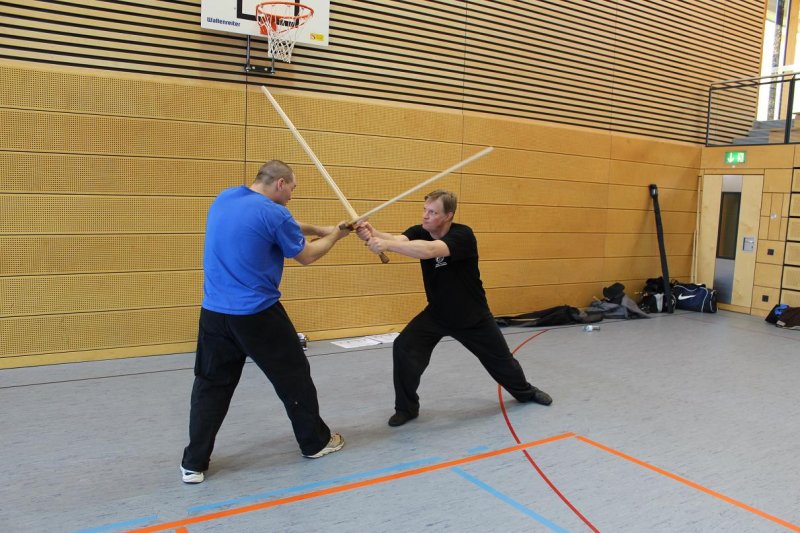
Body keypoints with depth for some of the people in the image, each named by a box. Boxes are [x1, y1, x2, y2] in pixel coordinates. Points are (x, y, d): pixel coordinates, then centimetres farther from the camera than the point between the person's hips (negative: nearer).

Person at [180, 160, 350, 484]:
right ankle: (316, 442, 27)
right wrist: (335, 235, 16)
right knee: (293, 377, 12)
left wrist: (320, 229, 22)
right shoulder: (275, 214, -14)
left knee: (211, 385, 13)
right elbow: (306, 257, 0)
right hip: (258, 314, -5)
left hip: (214, 312, 6)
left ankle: (194, 463, 14)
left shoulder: (224, 198, 8)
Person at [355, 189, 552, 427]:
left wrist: (386, 244, -58)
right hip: (436, 313, 3)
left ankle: (525, 391, 48)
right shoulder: (419, 232, -13)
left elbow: (429, 250, -48)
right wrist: (373, 234, -57)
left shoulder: (463, 235, -30)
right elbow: (398, 239, -35)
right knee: (403, 349, -16)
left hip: (472, 316, -3)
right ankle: (407, 408, 4)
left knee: (500, 359, 15)